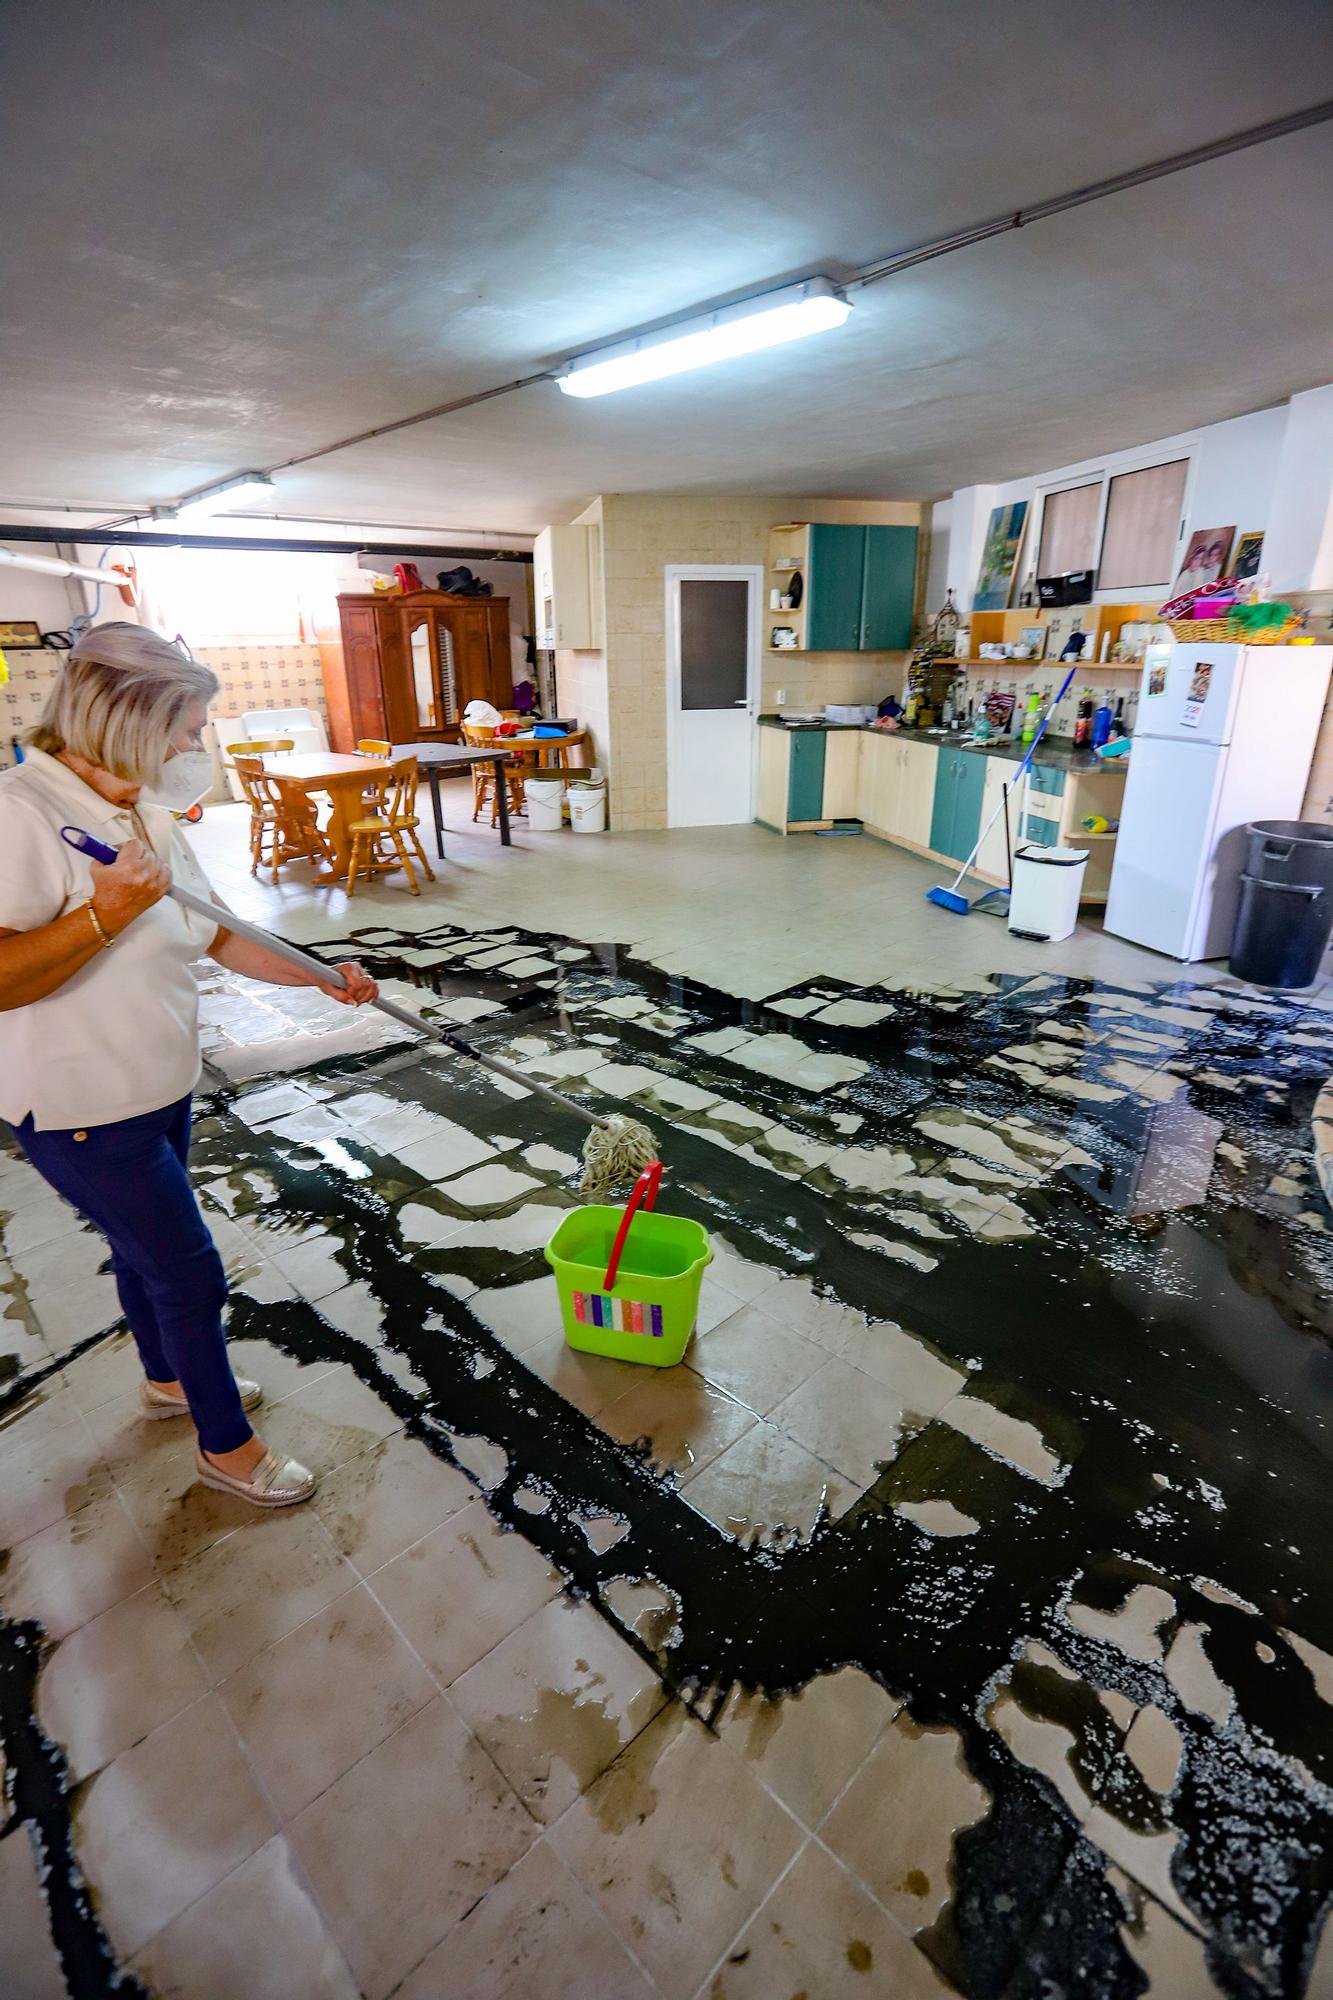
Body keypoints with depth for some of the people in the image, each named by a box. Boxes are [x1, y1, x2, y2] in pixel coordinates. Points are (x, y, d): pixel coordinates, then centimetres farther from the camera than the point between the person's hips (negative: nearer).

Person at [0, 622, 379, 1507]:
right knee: (191, 1272, 2)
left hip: (159, 1086, 9)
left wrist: (322, 979, 5)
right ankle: (227, 1445, 25)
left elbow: (212, 933, 10)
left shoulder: (144, 813, 5)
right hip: (82, 1109, -8)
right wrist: (104, 914, -33)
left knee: (145, 1245, 27)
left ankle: (168, 1376, 51)